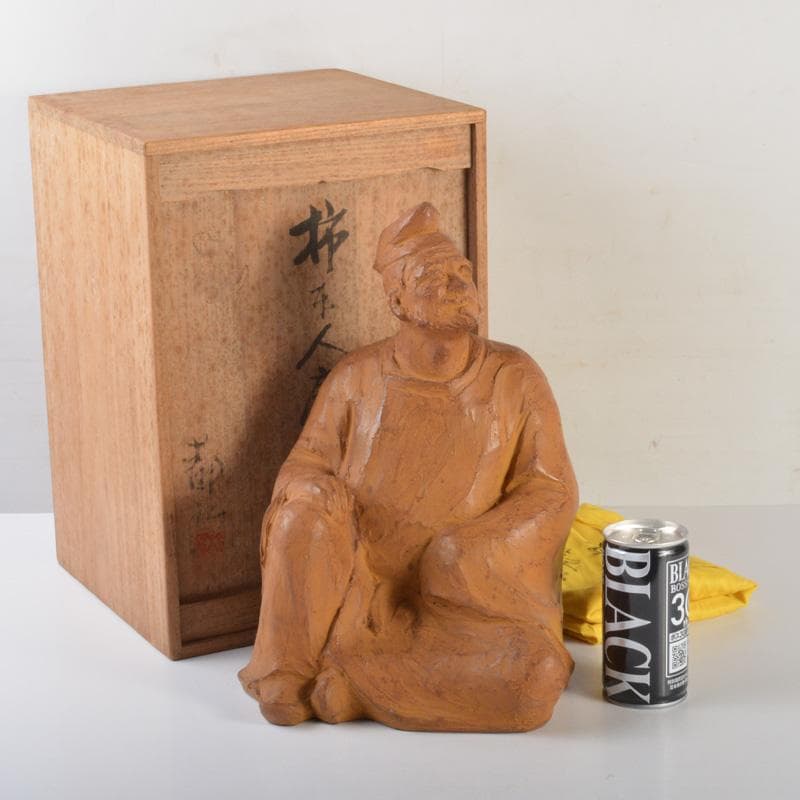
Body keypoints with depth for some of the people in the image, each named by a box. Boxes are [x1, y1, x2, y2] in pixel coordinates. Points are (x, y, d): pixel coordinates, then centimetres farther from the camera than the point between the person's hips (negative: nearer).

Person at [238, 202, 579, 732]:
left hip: (468, 597, 0)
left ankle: (352, 682, -18)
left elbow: (551, 492, -1)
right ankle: (286, 676, -14)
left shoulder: (516, 378, -1)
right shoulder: (358, 377, 3)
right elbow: (306, 467, 6)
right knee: (304, 517, -30)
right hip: (360, 590, 0)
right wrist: (317, 493, -20)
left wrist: (467, 554, -16)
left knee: (537, 681, -31)